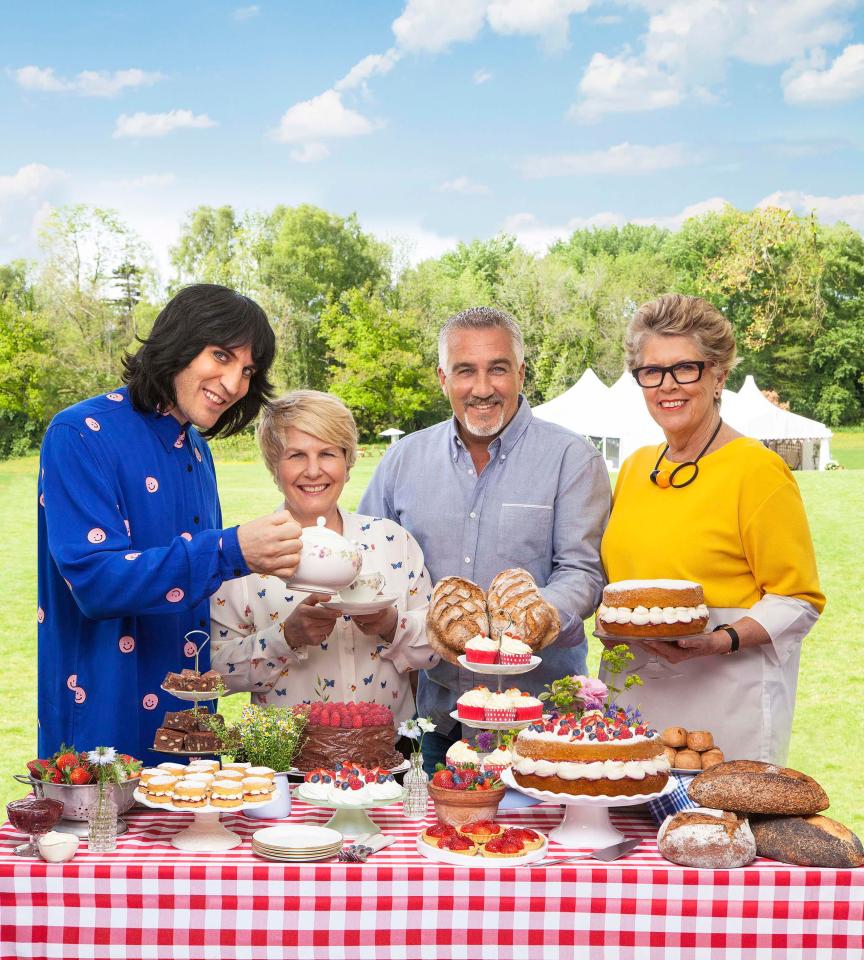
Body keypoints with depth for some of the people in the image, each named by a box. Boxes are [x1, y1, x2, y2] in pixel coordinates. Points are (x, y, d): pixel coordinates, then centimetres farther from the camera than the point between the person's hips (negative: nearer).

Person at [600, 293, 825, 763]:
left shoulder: (758, 469, -9)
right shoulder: (636, 467, 10)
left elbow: (798, 600, -8)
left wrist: (720, 641, -22)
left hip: (724, 700, -6)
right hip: (631, 694, 6)